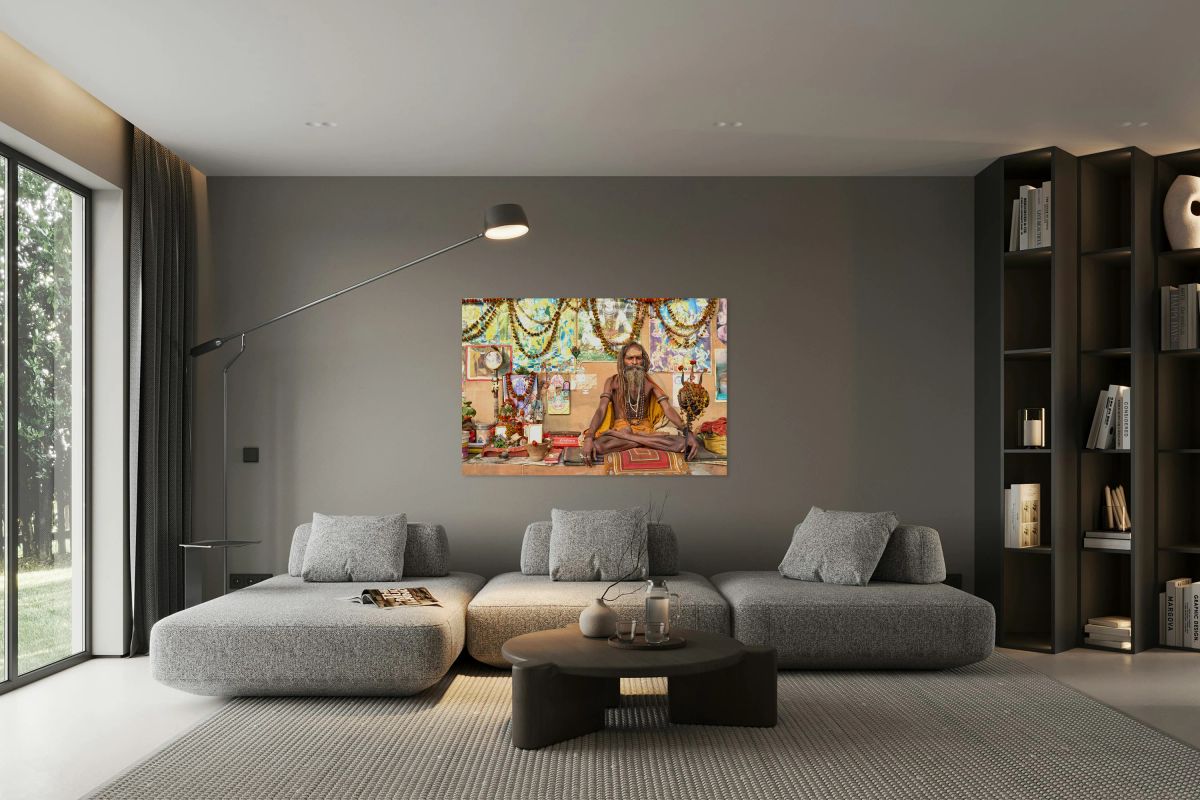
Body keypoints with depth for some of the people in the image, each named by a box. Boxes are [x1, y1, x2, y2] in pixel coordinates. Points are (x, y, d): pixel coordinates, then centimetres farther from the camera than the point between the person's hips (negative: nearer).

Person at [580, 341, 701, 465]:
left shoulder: (649, 383, 6)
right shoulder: (613, 382, 2)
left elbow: (668, 409, -3)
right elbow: (601, 410, -9)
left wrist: (688, 433, -21)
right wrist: (588, 437, -28)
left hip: (645, 430, 3)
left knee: (682, 443, -29)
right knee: (597, 445, -38)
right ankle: (646, 441, -23)